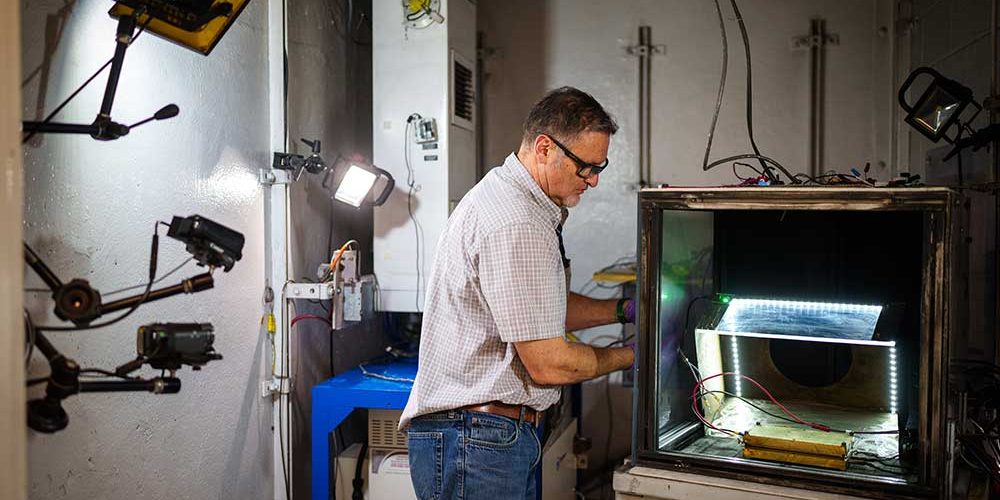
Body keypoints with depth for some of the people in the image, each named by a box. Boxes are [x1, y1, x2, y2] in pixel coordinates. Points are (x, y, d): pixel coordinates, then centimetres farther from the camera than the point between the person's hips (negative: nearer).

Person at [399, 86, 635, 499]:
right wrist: (631, 356, -5)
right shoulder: (516, 226, -23)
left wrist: (623, 310, 9)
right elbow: (548, 366, -21)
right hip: (474, 442, -10)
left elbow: (544, 310, 20)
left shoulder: (509, 198, 12)